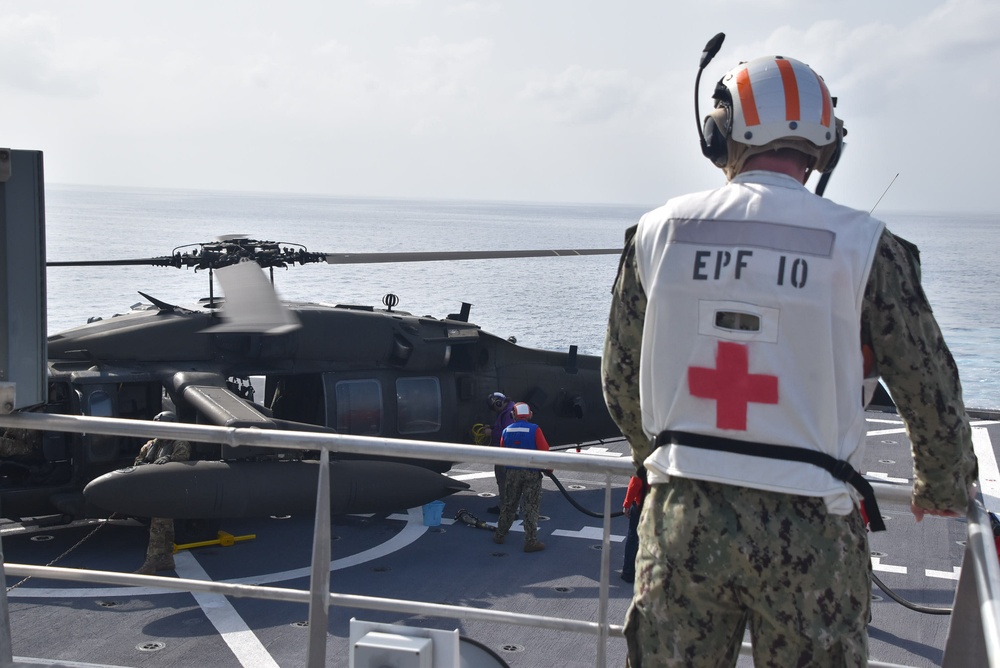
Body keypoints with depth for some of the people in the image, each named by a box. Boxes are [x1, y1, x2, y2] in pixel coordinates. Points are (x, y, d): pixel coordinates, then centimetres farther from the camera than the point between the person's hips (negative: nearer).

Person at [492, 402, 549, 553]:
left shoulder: (506, 431, 1)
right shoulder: (534, 430, -13)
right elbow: (544, 450, -13)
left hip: (512, 472, 4)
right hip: (532, 473, -4)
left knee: (508, 505, 17)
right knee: (531, 508, 1)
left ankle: (500, 535, 26)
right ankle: (531, 541, 1)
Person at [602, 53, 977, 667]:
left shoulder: (660, 231, 0)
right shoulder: (861, 246, -8)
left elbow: (621, 380, 9)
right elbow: (931, 392, -1)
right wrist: (943, 491, 19)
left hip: (682, 520, 2)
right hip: (810, 533, -2)